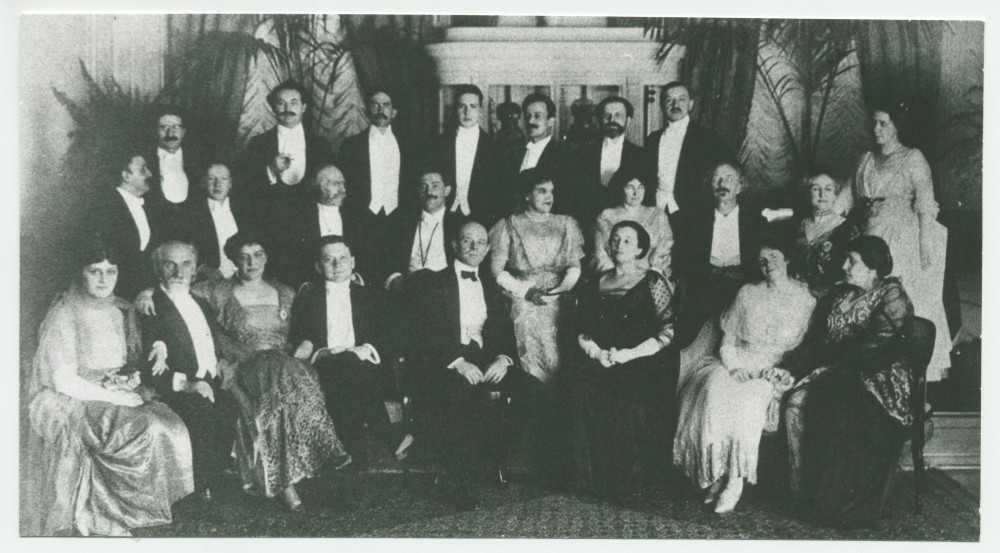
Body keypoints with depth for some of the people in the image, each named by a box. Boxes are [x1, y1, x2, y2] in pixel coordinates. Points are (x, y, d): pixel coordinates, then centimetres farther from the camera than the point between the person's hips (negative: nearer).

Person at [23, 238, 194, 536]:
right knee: (149, 431, -29)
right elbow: (63, 382, -15)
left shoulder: (123, 311, 10)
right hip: (71, 403, -7)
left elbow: (133, 363, 18)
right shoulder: (64, 316, -10)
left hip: (120, 397, 7)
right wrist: (116, 397, -17)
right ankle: (111, 520, -15)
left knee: (171, 428, -21)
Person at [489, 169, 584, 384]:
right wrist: (526, 292, -9)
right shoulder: (508, 226, 8)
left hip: (558, 301, 2)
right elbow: (497, 270, 2)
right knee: (531, 359, -14)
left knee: (560, 359, -10)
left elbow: (574, 265, 11)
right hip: (523, 302, -2)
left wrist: (563, 287, -9)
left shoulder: (566, 224, 16)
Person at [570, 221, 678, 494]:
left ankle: (629, 474, -14)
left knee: (627, 401, -32)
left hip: (642, 364, -3)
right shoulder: (598, 282, 17)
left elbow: (667, 331, -3)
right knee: (588, 397, -26)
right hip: (599, 363, 3)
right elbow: (582, 329, 15)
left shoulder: (653, 282, 4)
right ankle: (596, 475, -14)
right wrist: (596, 352, -6)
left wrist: (629, 354, -13)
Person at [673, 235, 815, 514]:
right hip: (738, 364, 3)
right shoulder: (748, 294, 14)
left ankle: (736, 480, -31)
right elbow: (727, 341, 12)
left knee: (748, 398, -35)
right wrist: (734, 367, -7)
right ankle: (717, 473, -26)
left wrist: (775, 369, -13)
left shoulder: (805, 298, 7)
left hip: (773, 372, -3)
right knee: (715, 388, -30)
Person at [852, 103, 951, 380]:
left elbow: (926, 206, -8)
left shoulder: (913, 158, -3)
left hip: (904, 238, -5)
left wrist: (926, 245, -14)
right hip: (872, 238, 5)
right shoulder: (867, 160, 14)